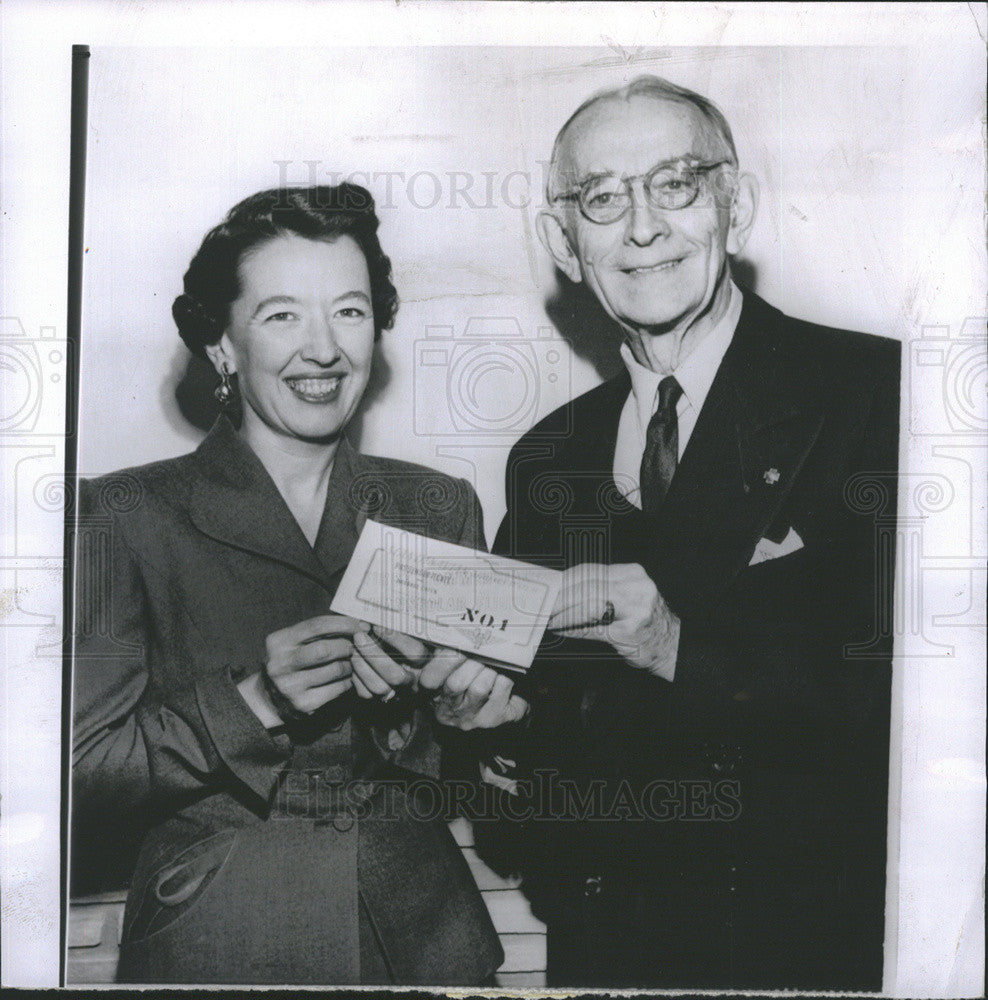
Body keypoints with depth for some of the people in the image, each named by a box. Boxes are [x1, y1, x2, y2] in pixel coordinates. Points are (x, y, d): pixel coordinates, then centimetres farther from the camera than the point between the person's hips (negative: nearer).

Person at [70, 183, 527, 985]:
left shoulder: (441, 508, 3)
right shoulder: (126, 517, -6)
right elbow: (81, 776, -11)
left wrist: (454, 709, -18)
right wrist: (254, 702, -23)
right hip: (216, 945, -3)